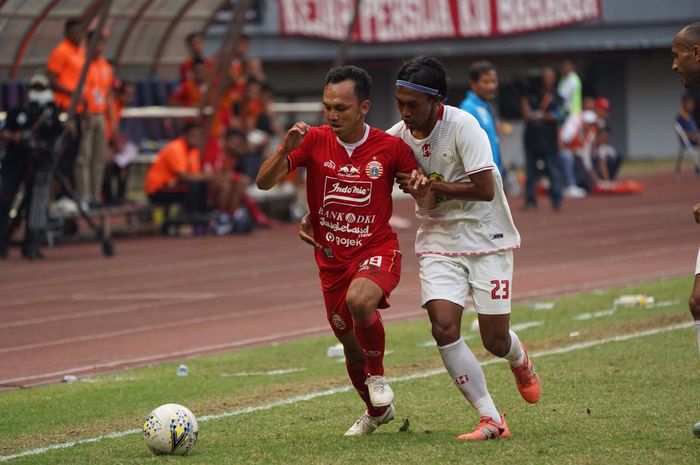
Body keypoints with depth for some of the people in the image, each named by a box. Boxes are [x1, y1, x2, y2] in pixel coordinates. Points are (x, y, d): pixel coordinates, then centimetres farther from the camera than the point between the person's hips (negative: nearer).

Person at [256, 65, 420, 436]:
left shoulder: (389, 147, -9)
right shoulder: (314, 141, -7)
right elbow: (263, 183, -13)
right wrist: (284, 150, -32)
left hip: (377, 250, -3)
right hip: (332, 259, 3)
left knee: (359, 300, -35)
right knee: (350, 344, 13)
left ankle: (377, 375, -7)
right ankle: (376, 411, 42)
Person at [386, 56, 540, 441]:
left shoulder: (462, 126, -19)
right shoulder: (396, 137, -5)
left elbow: (485, 189, -23)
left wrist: (430, 185, -21)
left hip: (486, 237, -3)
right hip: (438, 241, 4)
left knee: (495, 341, 0)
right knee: (443, 327, -18)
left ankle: (519, 361, 41)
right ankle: (491, 420, -10)